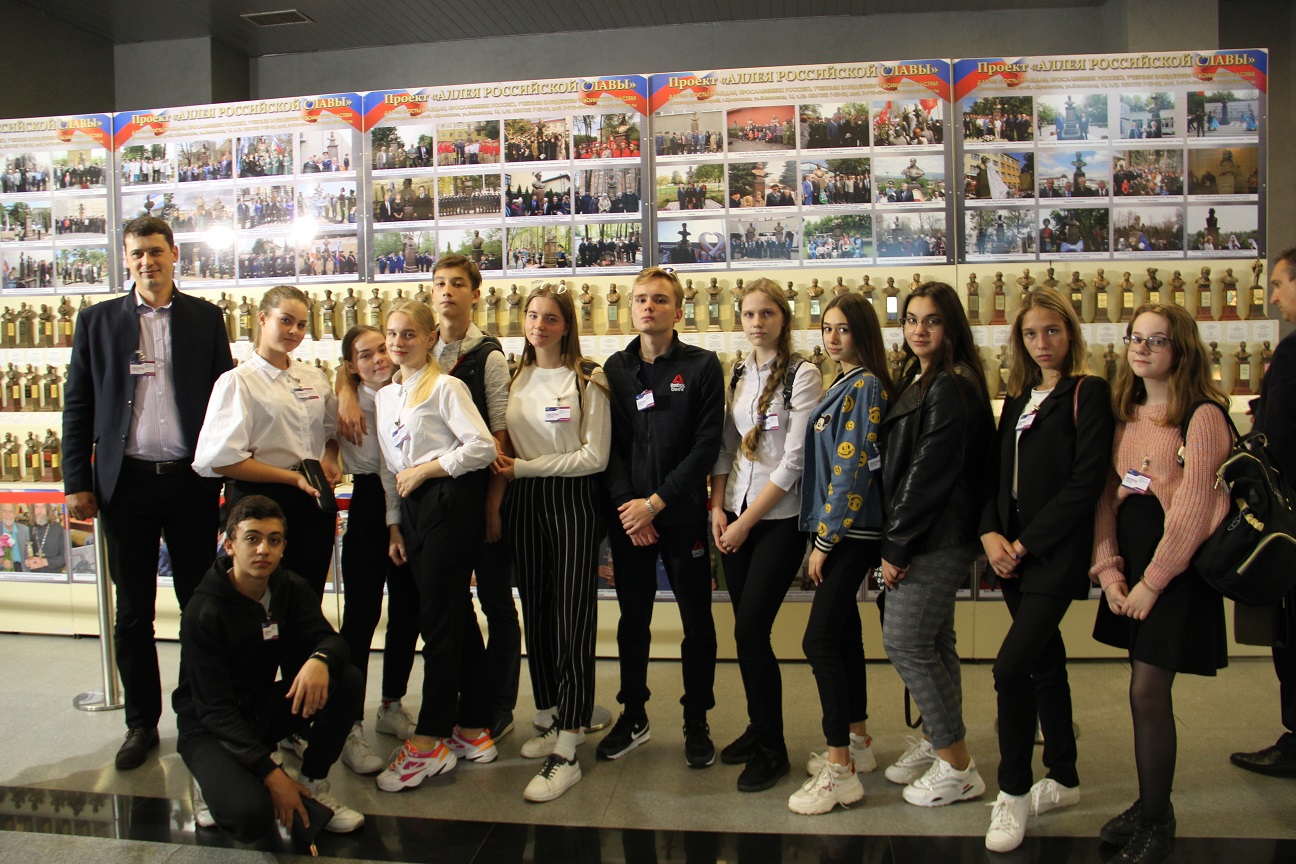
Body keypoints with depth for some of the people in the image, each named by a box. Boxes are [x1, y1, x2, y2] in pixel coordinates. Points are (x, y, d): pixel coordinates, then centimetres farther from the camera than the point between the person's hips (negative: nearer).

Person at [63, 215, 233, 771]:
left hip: (191, 480, 0)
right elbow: (77, 407, 5)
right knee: (133, 613, 10)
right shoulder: (97, 321, 6)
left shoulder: (205, 318, 5)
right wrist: (77, 483, 0)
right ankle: (141, 722, 24)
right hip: (126, 483, 1)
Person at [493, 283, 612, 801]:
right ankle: (562, 720, 27)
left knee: (572, 618, -5)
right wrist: (505, 471, -2)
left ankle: (566, 753, -2)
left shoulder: (588, 380, -6)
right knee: (536, 612, 11)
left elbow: (595, 456, -12)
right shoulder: (515, 378, 11)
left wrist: (525, 467, -12)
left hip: (573, 502, -6)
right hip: (523, 503, 6)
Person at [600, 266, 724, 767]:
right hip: (626, 516, 3)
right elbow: (607, 445, 4)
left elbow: (707, 444, -9)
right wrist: (626, 504, -9)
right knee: (632, 620, 13)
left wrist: (655, 502, -13)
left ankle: (696, 722, 22)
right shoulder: (615, 369, 8)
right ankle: (633, 716, 28)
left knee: (697, 622, 6)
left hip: (682, 514, -3)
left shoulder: (702, 367, -2)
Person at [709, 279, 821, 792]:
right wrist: (718, 508, 0)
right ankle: (758, 728, 27)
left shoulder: (803, 376, -8)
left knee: (750, 631, -7)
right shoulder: (739, 374, 11)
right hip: (735, 517, 6)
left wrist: (746, 521, -12)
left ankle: (771, 750, 10)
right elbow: (726, 445, 12)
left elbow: (794, 461, -13)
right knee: (746, 629, 9)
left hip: (779, 518, -5)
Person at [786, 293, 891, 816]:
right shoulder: (843, 386, 16)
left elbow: (853, 468, -18)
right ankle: (857, 742, 29)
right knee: (843, 633, 16)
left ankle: (840, 771, -3)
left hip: (851, 532, -10)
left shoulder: (865, 387, -13)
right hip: (837, 529, 10)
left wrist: (825, 539, -17)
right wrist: (822, 534, 12)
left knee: (820, 639, -10)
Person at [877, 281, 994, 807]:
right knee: (933, 643, 15)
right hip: (924, 536, 9)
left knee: (904, 643, -6)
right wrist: (896, 542, 10)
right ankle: (935, 741, 28)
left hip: (939, 537, -9)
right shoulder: (918, 380, 15)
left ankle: (958, 768, 6)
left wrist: (896, 546, -16)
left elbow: (929, 473, -19)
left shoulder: (950, 388, -15)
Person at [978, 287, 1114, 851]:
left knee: (1011, 666, -14)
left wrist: (1027, 543, -14)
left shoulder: (1088, 393, -7)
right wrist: (991, 533, -3)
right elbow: (998, 474, 14)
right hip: (1014, 554, 7)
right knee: (1045, 663, 16)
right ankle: (1063, 779, 31)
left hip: (1056, 553, -7)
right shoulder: (1018, 399, 15)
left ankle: (1012, 793, 1)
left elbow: (1086, 482, -14)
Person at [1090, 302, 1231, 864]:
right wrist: (1109, 568, -2)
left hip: (1177, 568, -6)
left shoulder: (1202, 416, -10)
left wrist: (1153, 580, -13)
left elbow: (1193, 507, -14)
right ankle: (1151, 805, 26)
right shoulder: (1125, 414, 11)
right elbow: (1107, 493, 8)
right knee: (1146, 691, 12)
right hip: (1131, 565, 6)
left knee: (1147, 692, -5)